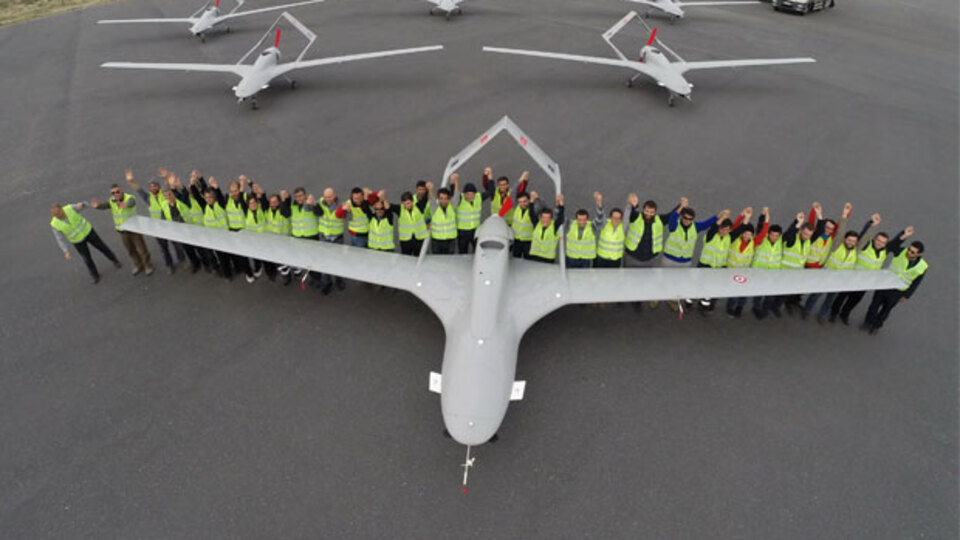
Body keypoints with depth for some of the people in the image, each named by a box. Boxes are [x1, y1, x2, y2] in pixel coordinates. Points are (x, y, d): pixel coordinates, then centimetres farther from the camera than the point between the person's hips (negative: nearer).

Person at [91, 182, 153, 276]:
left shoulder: (129, 198, -20)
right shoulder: (111, 201, -8)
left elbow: (131, 203, -44)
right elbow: (103, 206, -27)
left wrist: (126, 205, -63)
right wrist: (96, 205, -47)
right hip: (122, 231, 5)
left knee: (141, 249, 5)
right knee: (131, 250, 18)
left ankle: (148, 266, 26)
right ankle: (138, 266, 38)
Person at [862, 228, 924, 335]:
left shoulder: (922, 267, -17)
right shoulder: (901, 252, -19)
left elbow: (915, 283, -5)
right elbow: (891, 246, -41)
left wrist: (906, 296, 0)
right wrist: (903, 236, -56)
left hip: (897, 292, -1)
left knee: (886, 309, 18)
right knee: (875, 304, 16)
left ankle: (877, 326, 43)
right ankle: (868, 322, 41)